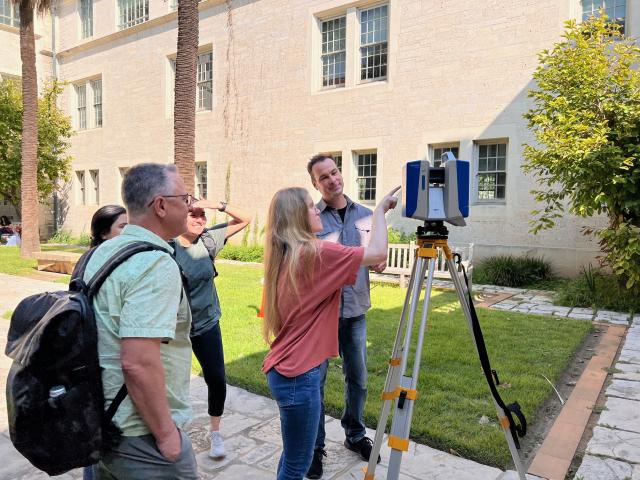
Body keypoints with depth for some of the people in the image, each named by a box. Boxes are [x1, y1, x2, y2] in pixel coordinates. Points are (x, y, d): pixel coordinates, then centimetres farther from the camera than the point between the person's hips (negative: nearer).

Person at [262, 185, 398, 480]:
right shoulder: (313, 252, -19)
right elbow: (378, 253, -19)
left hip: (287, 368, 9)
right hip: (299, 374, -9)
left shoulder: (285, 255, 7)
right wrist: (380, 209, -5)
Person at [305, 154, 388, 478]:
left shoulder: (365, 215, 6)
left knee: (357, 377, 15)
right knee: (315, 380, 6)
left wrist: (381, 261, -7)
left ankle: (355, 435, 37)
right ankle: (314, 446, 25)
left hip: (355, 311, 4)